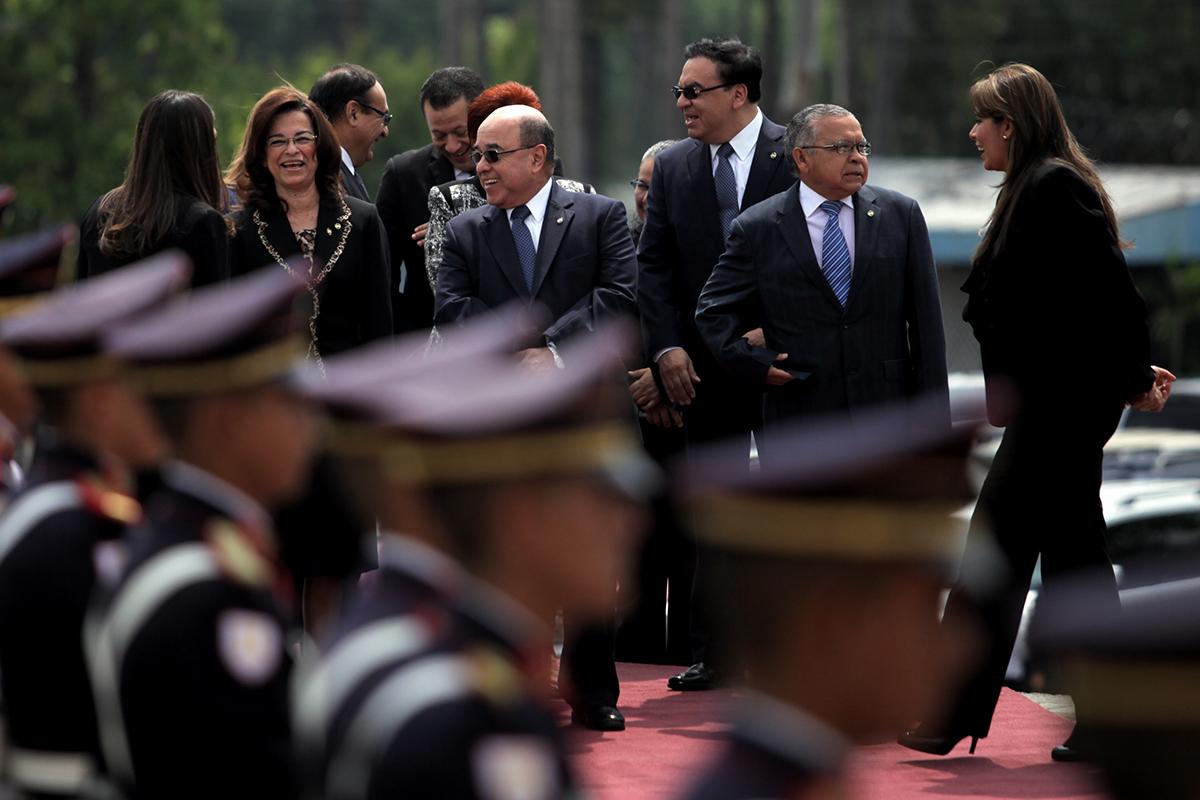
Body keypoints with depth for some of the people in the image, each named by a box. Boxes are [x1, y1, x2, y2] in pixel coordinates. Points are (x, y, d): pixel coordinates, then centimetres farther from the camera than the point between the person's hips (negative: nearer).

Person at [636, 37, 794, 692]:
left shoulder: (795, 158, -5)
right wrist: (666, 346, -6)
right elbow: (653, 265, 7)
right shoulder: (673, 168, 7)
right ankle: (711, 654, 9)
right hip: (705, 366, 3)